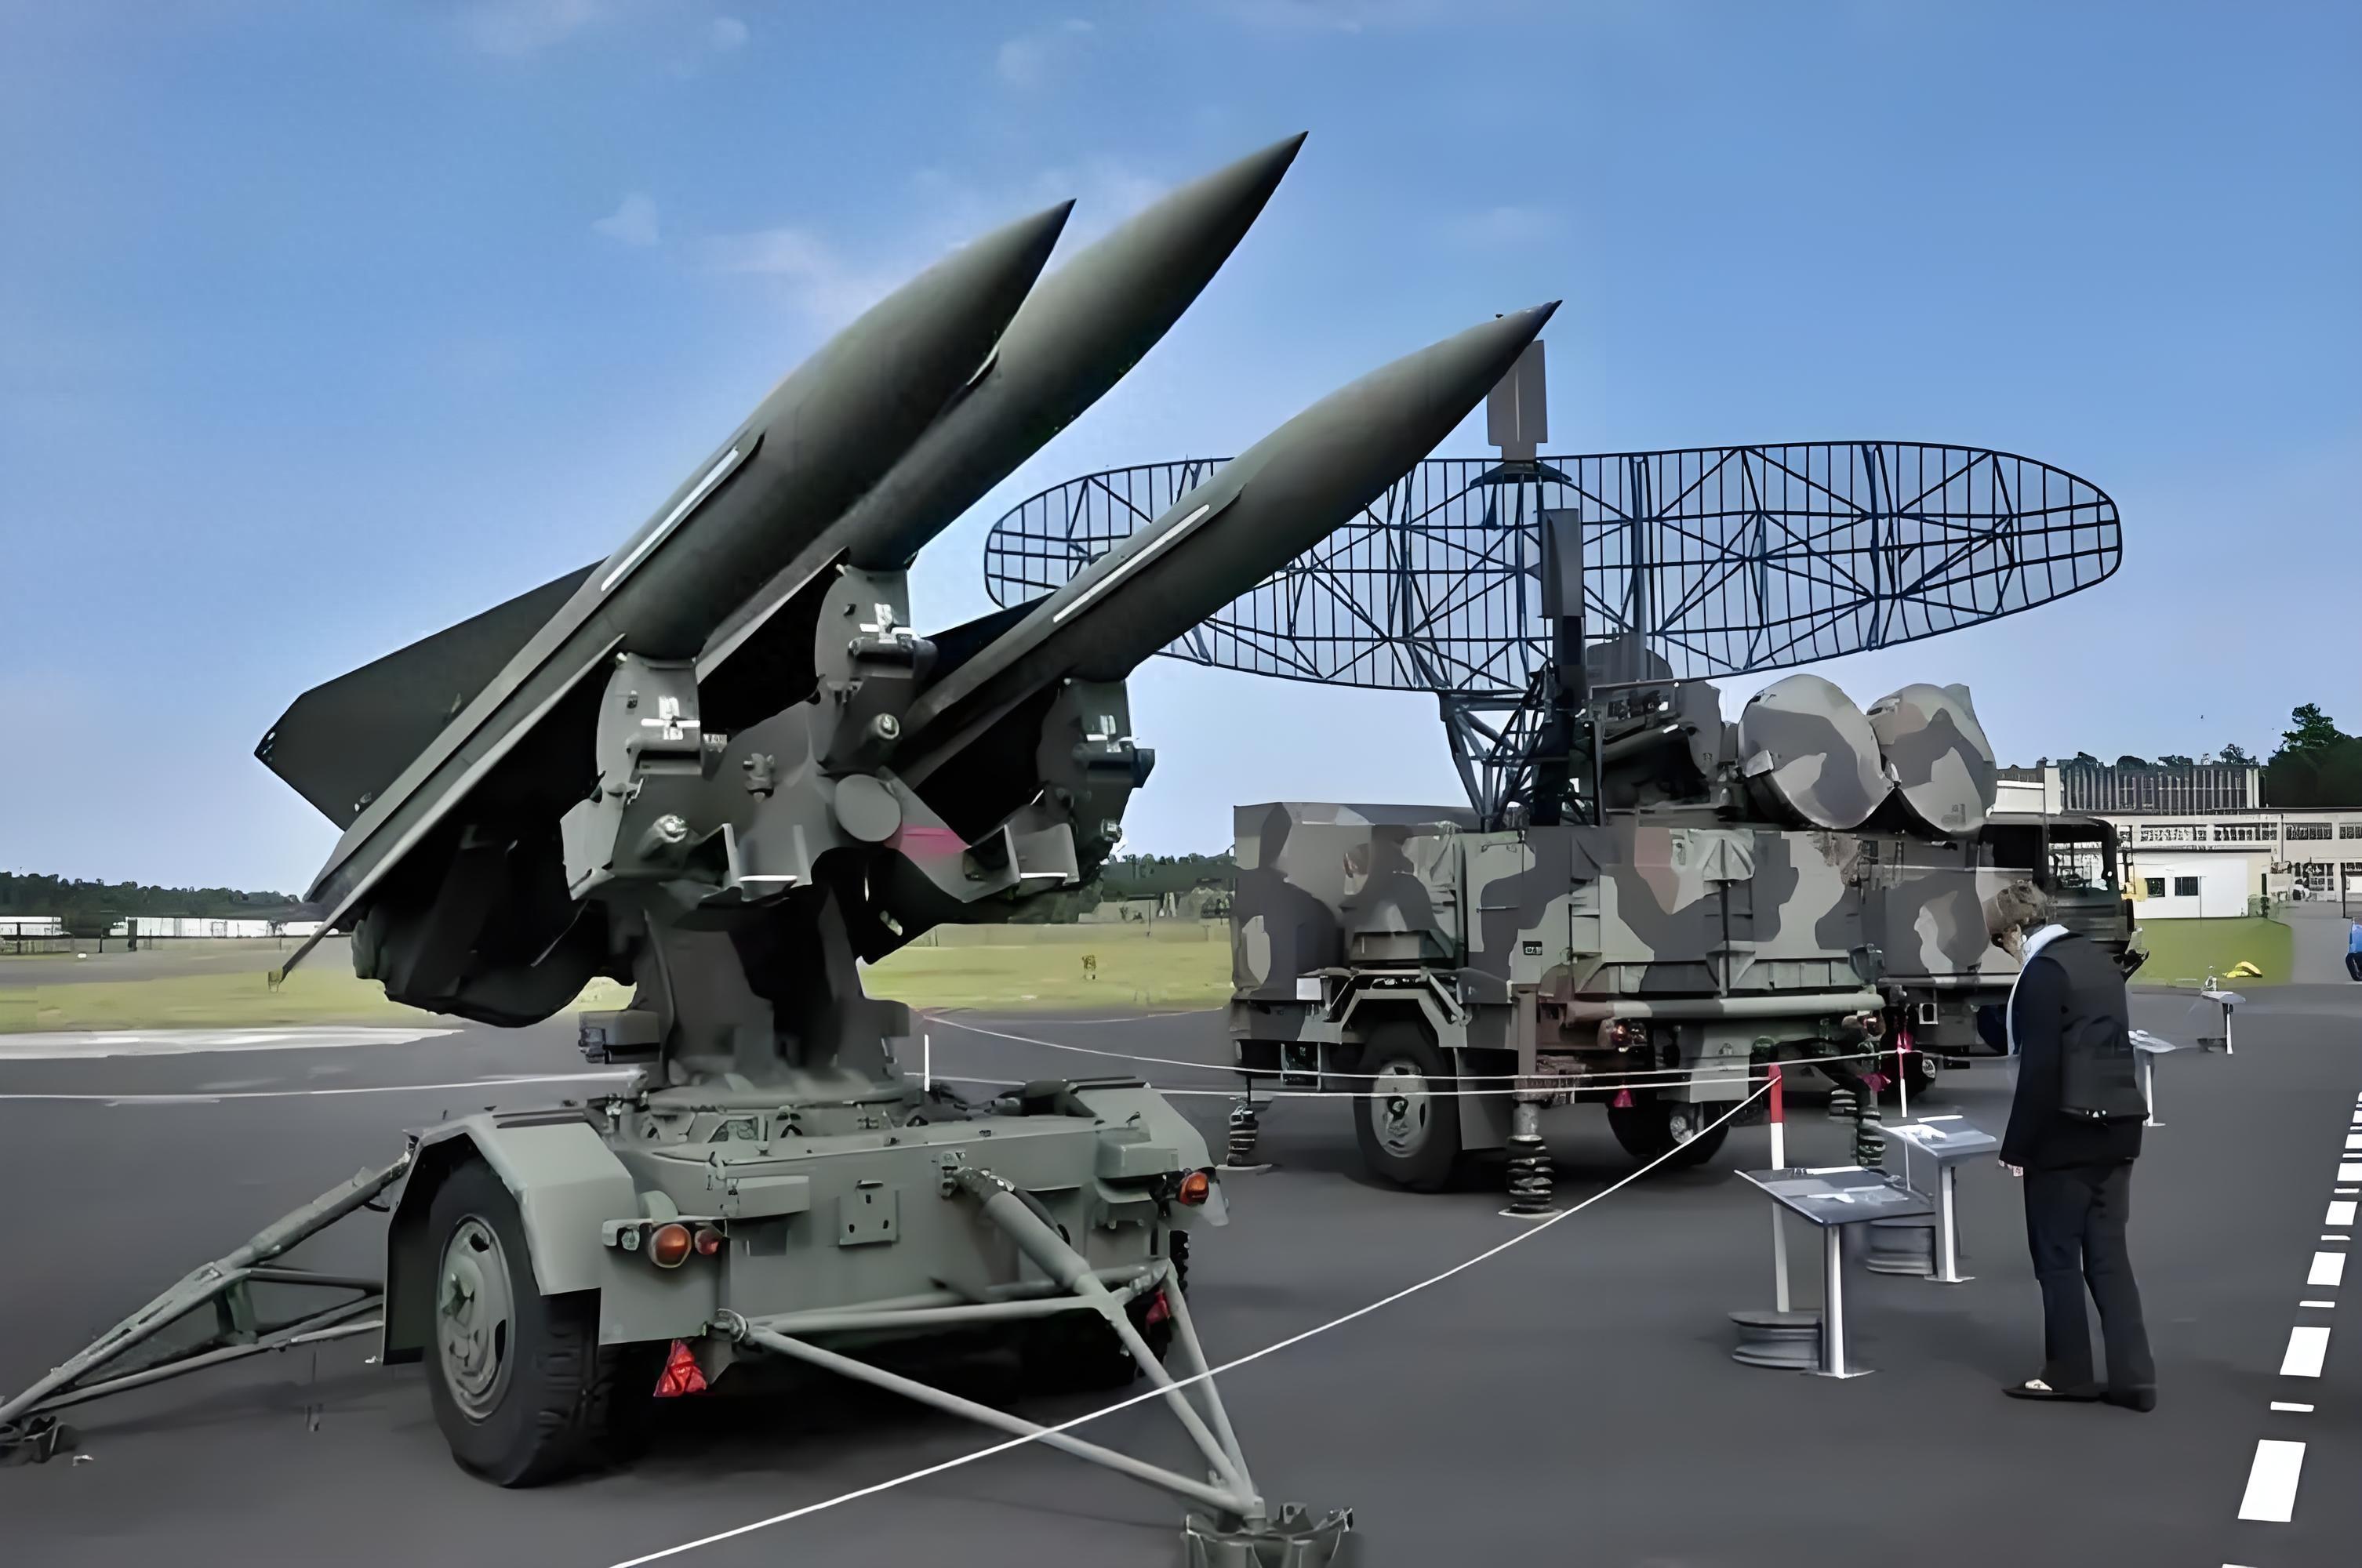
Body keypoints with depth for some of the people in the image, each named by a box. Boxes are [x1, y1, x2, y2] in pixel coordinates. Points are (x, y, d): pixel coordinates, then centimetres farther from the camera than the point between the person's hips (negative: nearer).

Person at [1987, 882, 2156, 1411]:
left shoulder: (2042, 972, -16)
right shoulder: (2096, 956, 11)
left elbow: (2039, 1070, -19)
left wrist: (2016, 1146, -12)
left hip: (2065, 1135, -8)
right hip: (2114, 1128, 8)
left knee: (2057, 1255, 4)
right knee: (2108, 1253, 10)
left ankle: (2067, 1373, 13)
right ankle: (2132, 1377, 9)